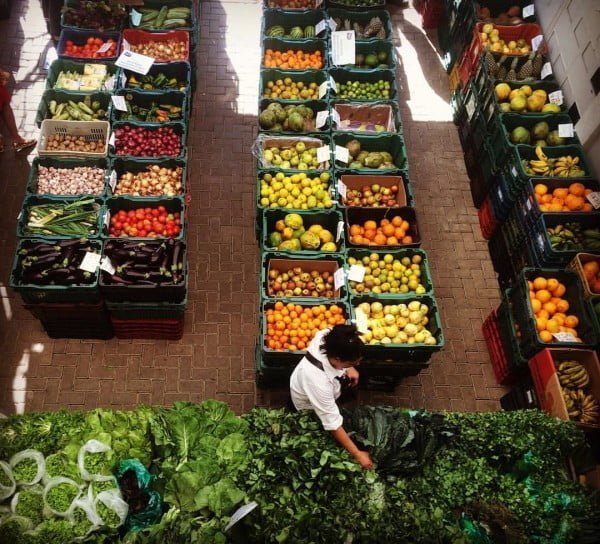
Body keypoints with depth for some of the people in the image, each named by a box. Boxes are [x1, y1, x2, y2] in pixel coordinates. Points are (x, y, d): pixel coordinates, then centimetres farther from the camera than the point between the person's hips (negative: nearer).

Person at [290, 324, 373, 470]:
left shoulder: (325, 336, -36)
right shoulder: (318, 381, -49)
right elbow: (333, 423, -39)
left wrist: (350, 368, -11)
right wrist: (357, 454, -33)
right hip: (309, 406, -5)